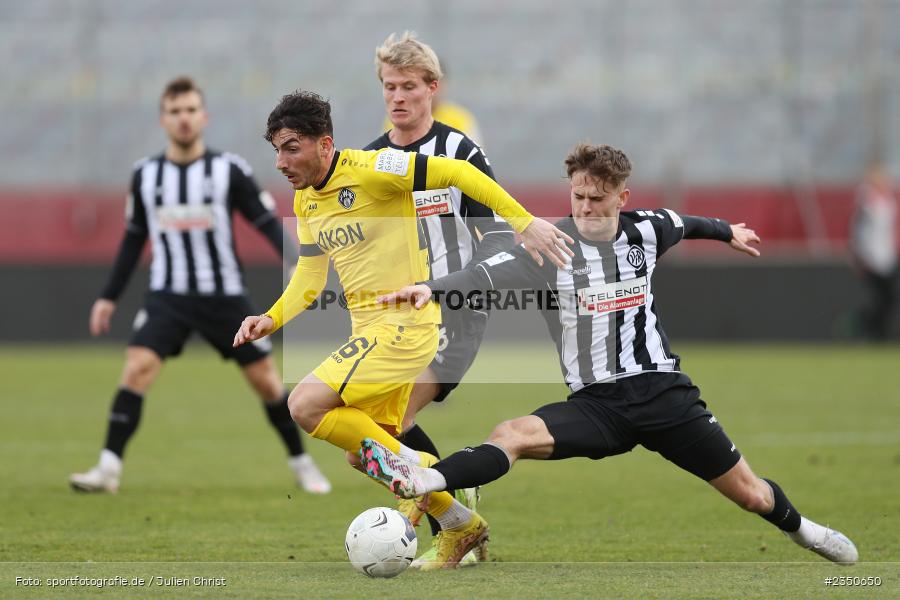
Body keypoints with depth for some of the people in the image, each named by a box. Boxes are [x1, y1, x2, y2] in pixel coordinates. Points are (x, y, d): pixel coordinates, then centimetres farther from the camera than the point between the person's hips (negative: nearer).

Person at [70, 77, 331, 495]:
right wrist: (109, 297, 15)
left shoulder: (229, 170, -4)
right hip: (167, 296, 1)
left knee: (265, 380, 1)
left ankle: (301, 463, 22)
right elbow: (133, 241, 15)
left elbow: (269, 225, -4)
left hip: (224, 296, -1)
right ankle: (108, 469, -19)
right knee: (138, 366, -20)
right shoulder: (145, 175, 4)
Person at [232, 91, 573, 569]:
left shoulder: (369, 171, -17)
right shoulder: (305, 201, 9)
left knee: (305, 405, -21)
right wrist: (271, 319, 0)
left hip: (404, 324, -9)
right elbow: (309, 278, 17)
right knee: (364, 455, 13)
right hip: (370, 329, 9)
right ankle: (462, 528, 27)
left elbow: (459, 173, -18)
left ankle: (416, 470, -8)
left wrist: (524, 223, -21)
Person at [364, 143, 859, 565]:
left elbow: (682, 223, 24)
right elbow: (490, 274, -26)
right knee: (512, 435, -31)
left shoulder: (643, 232, 0)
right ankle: (419, 483, -49)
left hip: (662, 391, 2)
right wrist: (432, 288, -44)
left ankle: (798, 527, 39)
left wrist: (727, 232, 43)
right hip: (596, 405, -2)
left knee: (752, 496, 7)